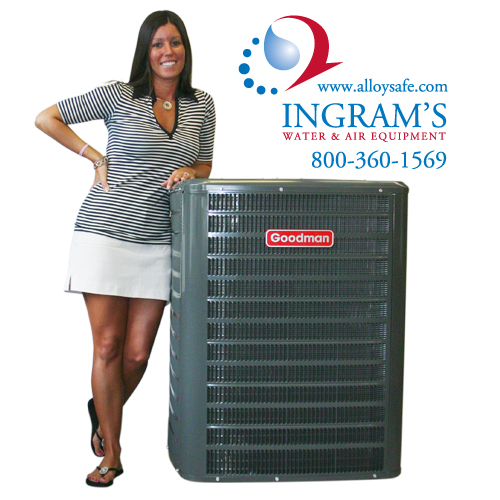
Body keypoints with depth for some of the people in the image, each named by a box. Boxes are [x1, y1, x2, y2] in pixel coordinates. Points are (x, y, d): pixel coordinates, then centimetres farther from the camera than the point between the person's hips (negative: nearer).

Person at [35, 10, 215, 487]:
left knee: (137, 353, 3)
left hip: (159, 243, 3)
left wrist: (189, 172, -3)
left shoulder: (202, 105, 11)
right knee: (107, 345, -2)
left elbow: (204, 165, 20)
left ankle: (104, 410, 35)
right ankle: (111, 454, 13)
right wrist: (97, 158, 0)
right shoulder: (118, 95, 0)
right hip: (105, 234, -3)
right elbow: (46, 118, 5)